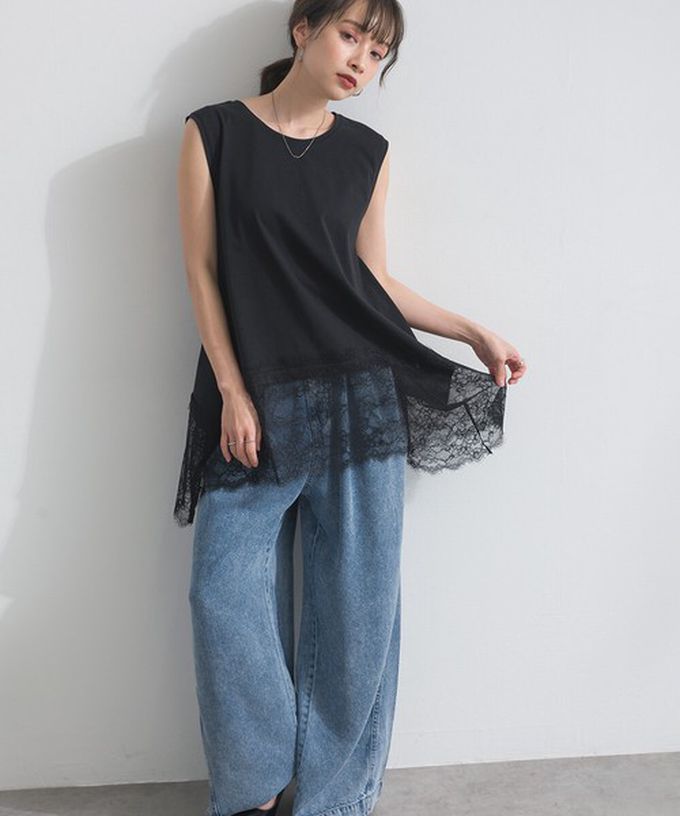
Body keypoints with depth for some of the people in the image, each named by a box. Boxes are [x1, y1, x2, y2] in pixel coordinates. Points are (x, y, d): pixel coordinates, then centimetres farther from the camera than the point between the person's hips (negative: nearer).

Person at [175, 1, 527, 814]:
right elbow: (203, 269, 1)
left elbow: (373, 281, 14)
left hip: (362, 401, 2)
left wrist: (474, 332, 12)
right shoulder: (215, 131, 4)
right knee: (227, 596, -4)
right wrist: (232, 393, -6)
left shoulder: (367, 152, 11)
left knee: (358, 605, 3)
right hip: (254, 403, -1)